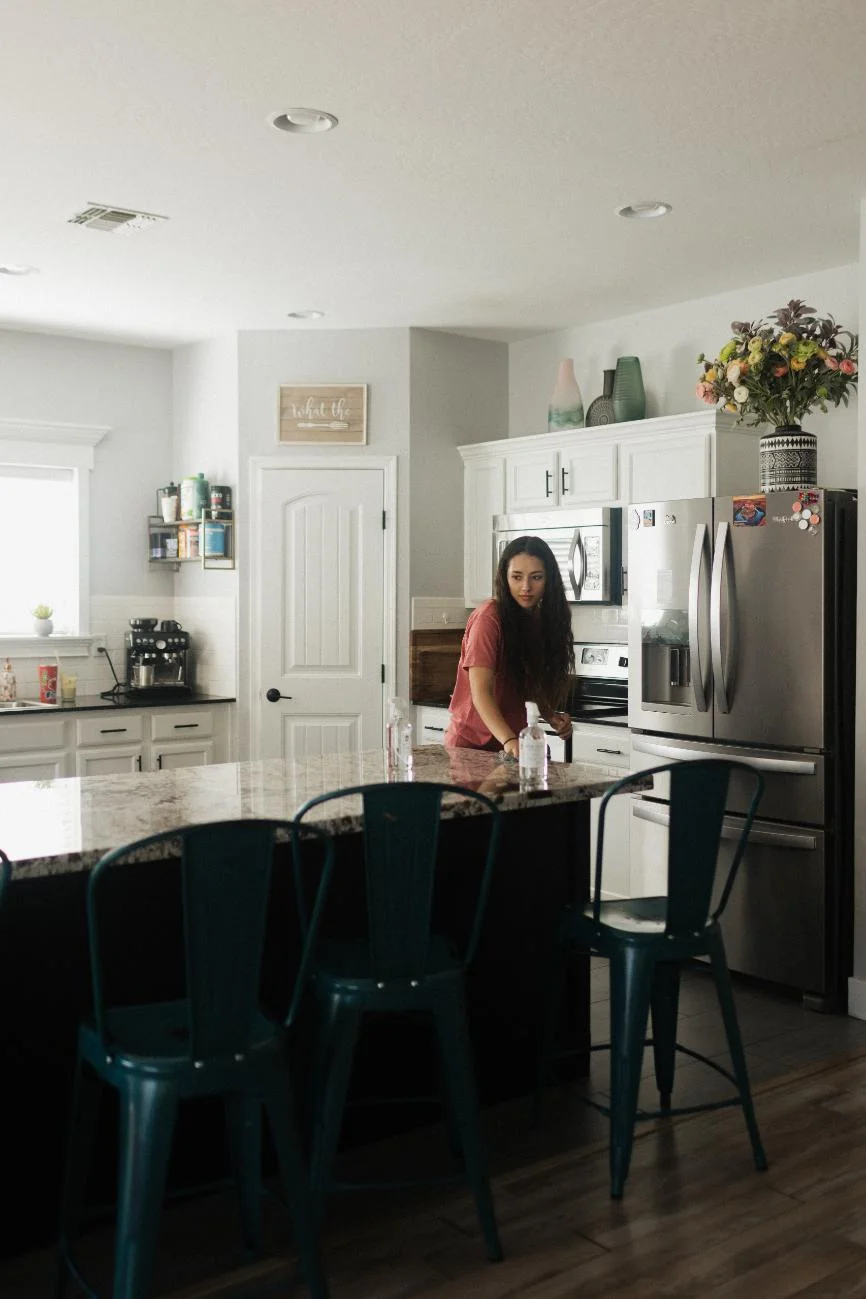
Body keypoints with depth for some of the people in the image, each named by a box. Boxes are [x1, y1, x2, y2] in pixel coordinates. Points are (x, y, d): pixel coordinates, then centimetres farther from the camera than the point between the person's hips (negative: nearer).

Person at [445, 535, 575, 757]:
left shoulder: (542, 619, 5)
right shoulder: (489, 618, -19)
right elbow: (481, 693, -27)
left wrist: (550, 716, -5)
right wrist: (509, 740, -41)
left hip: (516, 742, 6)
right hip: (472, 744, -6)